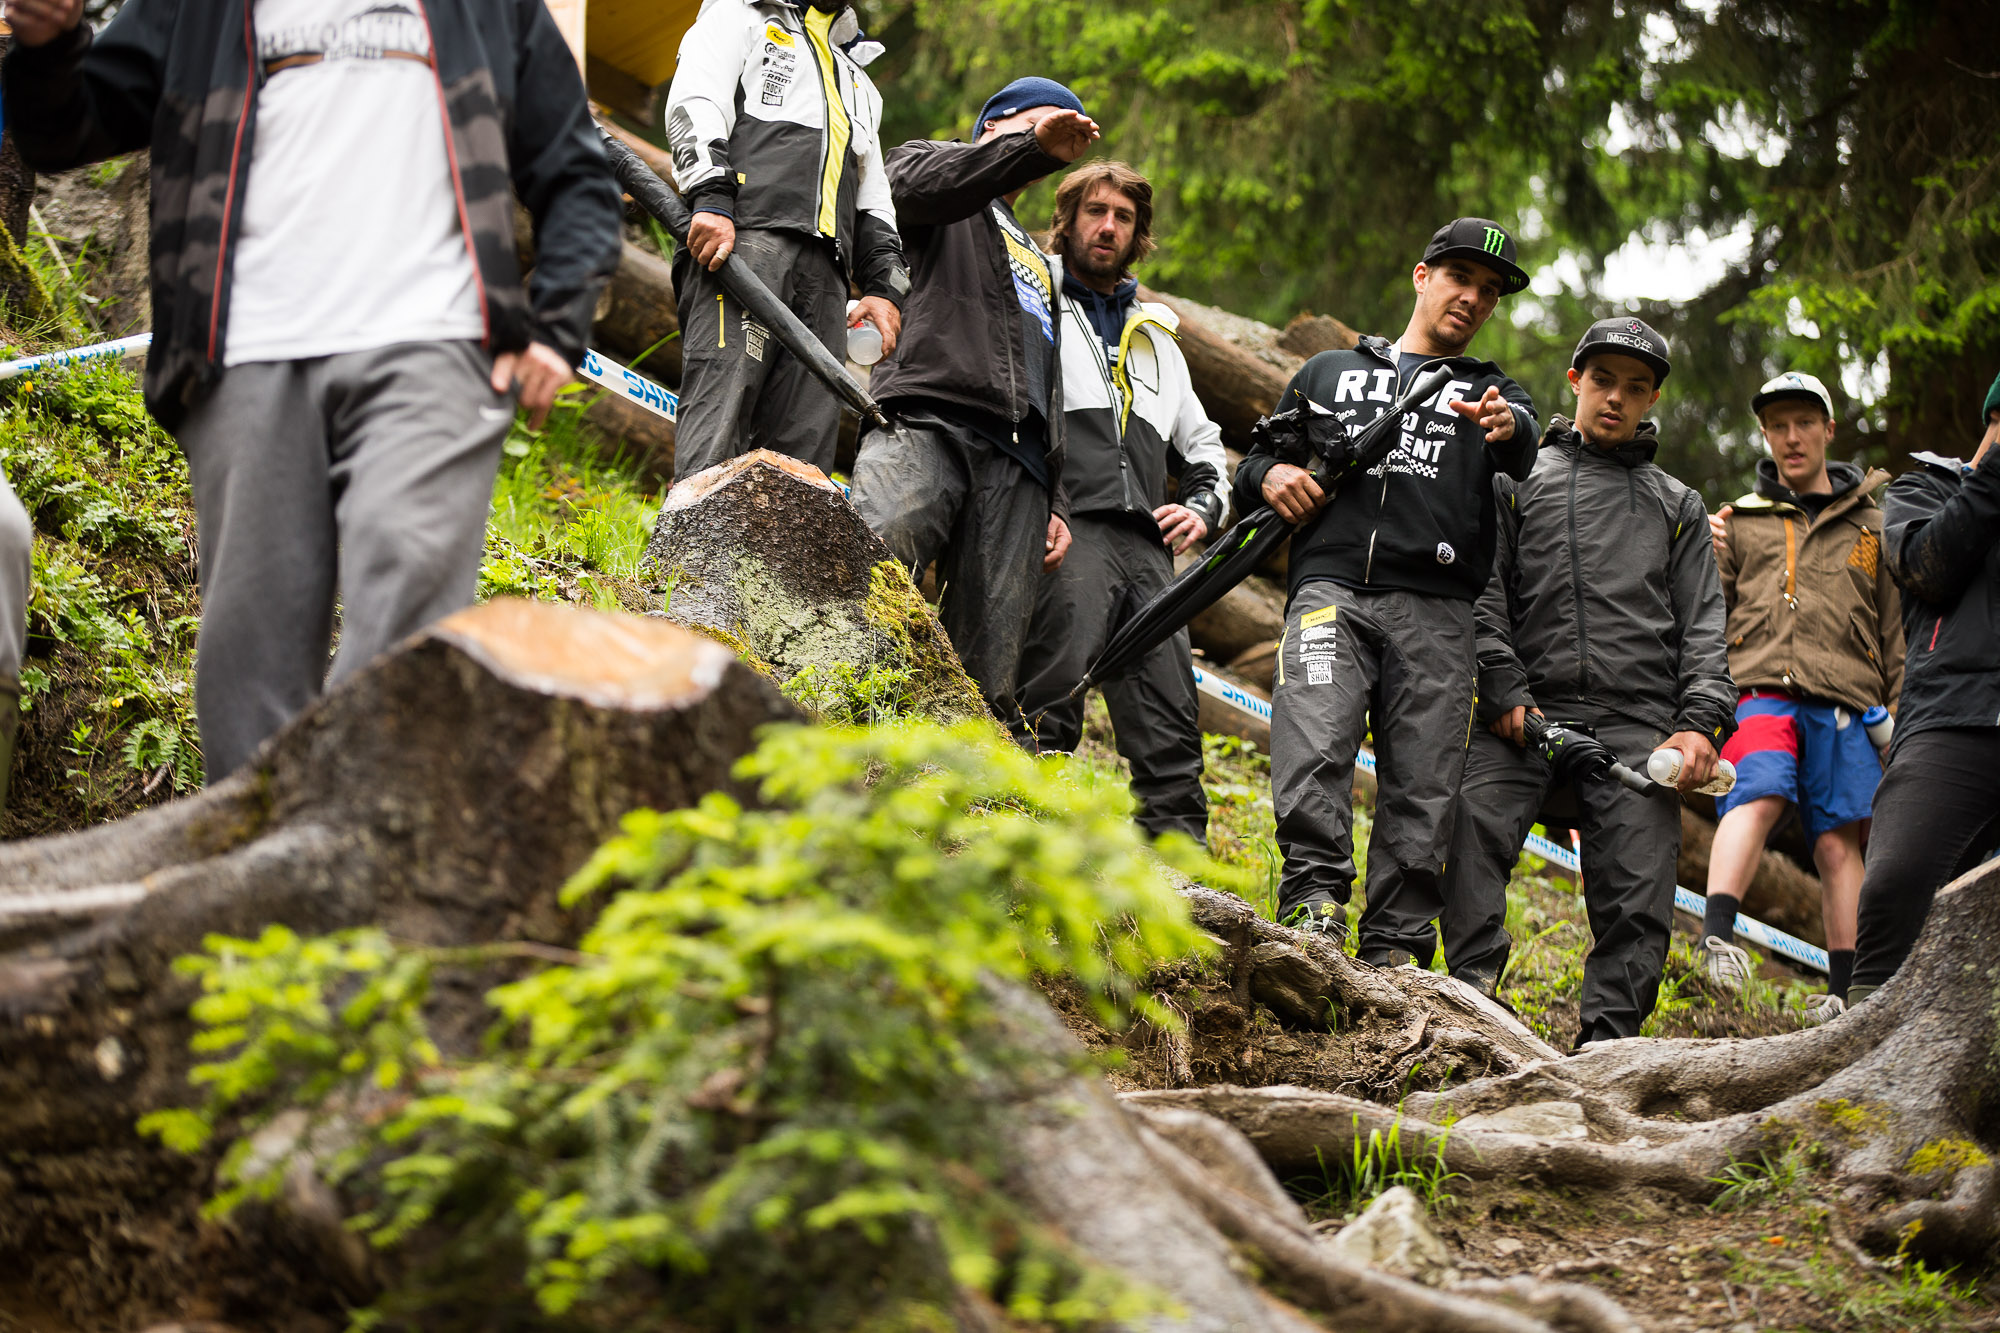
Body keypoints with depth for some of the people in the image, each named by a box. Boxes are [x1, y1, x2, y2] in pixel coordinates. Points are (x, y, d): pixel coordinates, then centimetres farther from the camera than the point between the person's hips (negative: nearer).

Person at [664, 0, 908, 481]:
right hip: (742, 238, -6)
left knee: (807, 444, -8)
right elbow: (694, 104, 0)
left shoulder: (859, 83, 37)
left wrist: (885, 287, 16)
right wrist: (711, 198, -17)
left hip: (824, 271, 6)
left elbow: (874, 201, 34)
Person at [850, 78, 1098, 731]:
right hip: (927, 420, -6)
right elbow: (912, 185, -5)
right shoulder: (926, 160, 23)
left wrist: (1055, 501, 22)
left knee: (989, 680, -9)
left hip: (1017, 462, 6)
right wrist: (1032, 147, -14)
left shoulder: (1037, 262, 41)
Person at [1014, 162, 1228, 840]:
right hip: (1067, 531, -6)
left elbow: (1202, 445, 39)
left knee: (1171, 720, -2)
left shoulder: (1156, 337, 31)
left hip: (1147, 546, 6)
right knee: (1051, 701, -22)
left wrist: (1203, 508, 17)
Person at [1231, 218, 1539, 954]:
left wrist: (1507, 427, -27)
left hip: (1435, 610, 0)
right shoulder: (1330, 373, 27)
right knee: (1313, 754, -23)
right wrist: (1271, 475, 2)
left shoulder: (1493, 394, 23)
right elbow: (1255, 463, 28)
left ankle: (1394, 952, -7)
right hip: (1332, 587, 0)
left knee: (1423, 792, -7)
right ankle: (1315, 899, -25)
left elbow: (1524, 452, -1)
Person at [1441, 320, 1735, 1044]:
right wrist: (1504, 693, -6)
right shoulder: (1517, 481, 18)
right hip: (1529, 708, -1)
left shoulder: (1678, 506, 23)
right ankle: (1468, 993, -25)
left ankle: (1606, 1046, -5)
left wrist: (1701, 722, -1)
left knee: (1637, 896, -9)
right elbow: (1483, 596, 9)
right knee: (1474, 818, -27)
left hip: (1638, 723, 1)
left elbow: (1703, 627, 15)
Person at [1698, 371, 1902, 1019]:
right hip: (1759, 691, -1)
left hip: (1842, 702, 1)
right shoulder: (1741, 521, 21)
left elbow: (1895, 630, 20)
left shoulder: (1869, 524, 21)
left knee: (1838, 842, -5)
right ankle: (1716, 939, -42)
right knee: (1756, 798, -28)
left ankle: (1842, 991, -1)